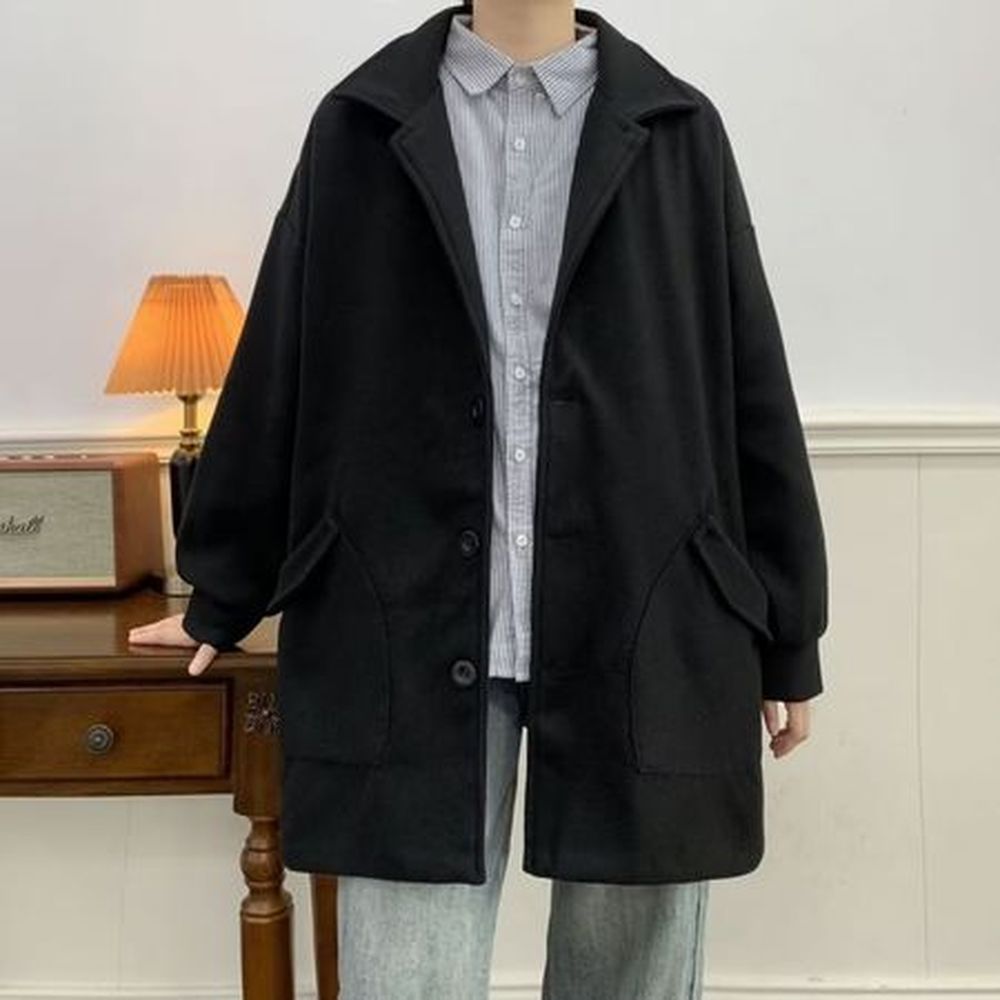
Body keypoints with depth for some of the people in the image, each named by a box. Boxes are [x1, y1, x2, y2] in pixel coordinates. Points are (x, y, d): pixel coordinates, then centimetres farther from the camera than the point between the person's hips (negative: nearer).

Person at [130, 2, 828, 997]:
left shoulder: (677, 129, 8)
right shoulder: (363, 124, 8)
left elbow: (751, 389, 7)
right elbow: (277, 373, 10)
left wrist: (786, 636, 7)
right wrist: (221, 591, 14)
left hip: (640, 626, 1)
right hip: (411, 623, 0)